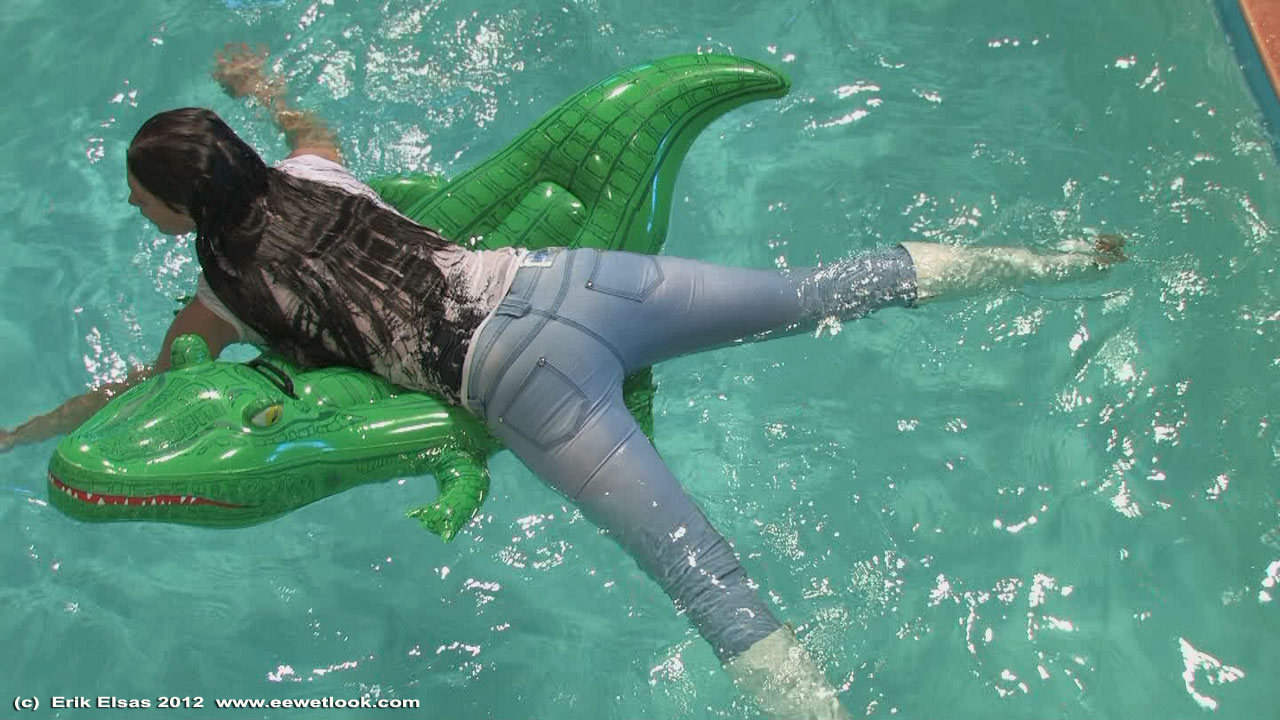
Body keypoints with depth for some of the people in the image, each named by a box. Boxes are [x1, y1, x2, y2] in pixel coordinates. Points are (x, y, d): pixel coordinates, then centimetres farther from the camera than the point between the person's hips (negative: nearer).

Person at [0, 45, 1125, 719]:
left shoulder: (223, 296, 8)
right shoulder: (310, 177, 19)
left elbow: (133, 398, 27)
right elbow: (313, 124, 46)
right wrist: (261, 82, 67)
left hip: (525, 382, -5)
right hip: (564, 276, 6)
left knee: (707, 578, -14)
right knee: (818, 292, 8)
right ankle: (1053, 260, 10)